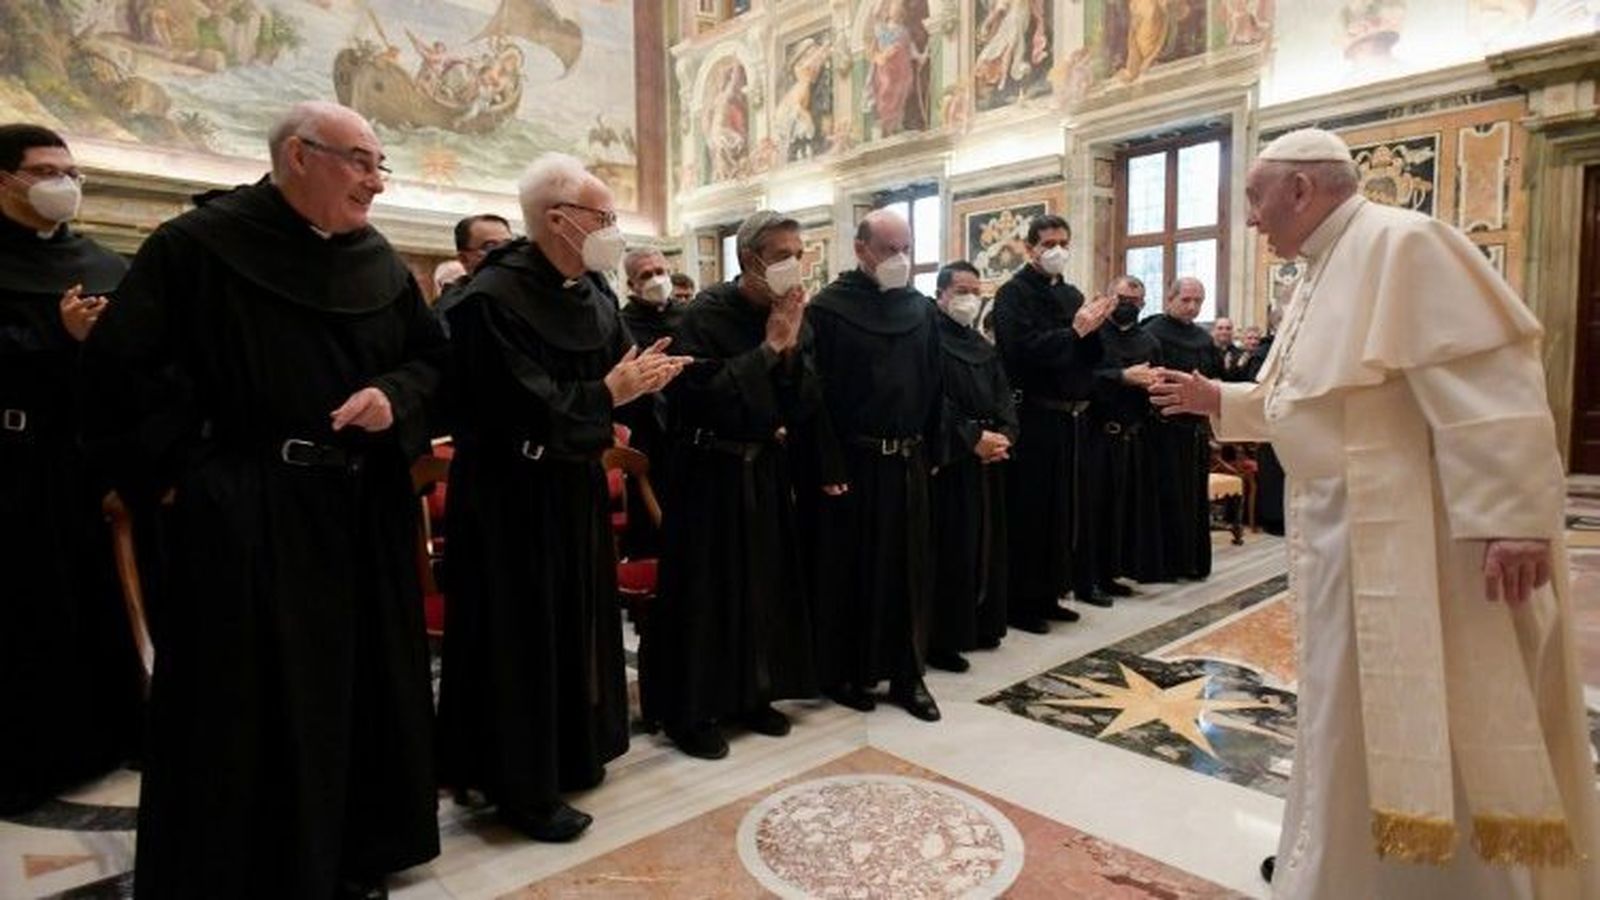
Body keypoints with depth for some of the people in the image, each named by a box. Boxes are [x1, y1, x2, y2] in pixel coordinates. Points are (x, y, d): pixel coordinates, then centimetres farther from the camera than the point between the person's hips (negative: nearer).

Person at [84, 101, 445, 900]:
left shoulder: (379, 261, 10)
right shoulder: (198, 244, -6)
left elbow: (432, 357, 13)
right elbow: (117, 359, -7)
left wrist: (394, 398, -7)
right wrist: (195, 454, -8)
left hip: (364, 508, 6)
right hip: (248, 513, -5)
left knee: (361, 687, 13)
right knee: (250, 704, 3)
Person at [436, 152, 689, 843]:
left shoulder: (594, 290, 6)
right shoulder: (495, 297, -19)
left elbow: (618, 364, 8)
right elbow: (521, 407, -26)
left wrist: (644, 376, -14)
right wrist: (609, 393, -17)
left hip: (576, 484, 9)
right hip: (514, 494, -8)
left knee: (578, 618, 17)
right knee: (524, 632, 1)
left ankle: (571, 752, 35)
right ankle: (523, 786, 17)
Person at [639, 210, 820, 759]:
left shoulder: (793, 316, 4)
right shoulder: (708, 314, -14)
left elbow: (807, 403, 1)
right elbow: (703, 397, -24)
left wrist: (791, 349, -16)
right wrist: (768, 348, -21)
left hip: (768, 470, 6)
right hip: (711, 473, -6)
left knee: (767, 583, 12)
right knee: (706, 590, 1)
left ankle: (752, 695, 29)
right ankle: (691, 711, 15)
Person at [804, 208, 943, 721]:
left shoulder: (922, 309, 10)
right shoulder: (828, 310, -6)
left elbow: (934, 385, 13)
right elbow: (814, 394, -11)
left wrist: (931, 450, 8)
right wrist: (829, 468, -15)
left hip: (908, 462, 5)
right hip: (852, 463, -5)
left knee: (909, 569, 10)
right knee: (849, 571, 5)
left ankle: (908, 675, 22)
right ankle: (844, 673, 21)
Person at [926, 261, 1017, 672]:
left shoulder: (984, 346, 17)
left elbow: (1003, 395, 11)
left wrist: (1003, 435, -7)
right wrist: (974, 438, -19)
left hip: (988, 460, 8)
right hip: (949, 460, -8)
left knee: (985, 545, 13)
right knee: (950, 550, -5)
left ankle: (980, 626, 25)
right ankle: (941, 639, 3)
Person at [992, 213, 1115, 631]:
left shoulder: (1073, 295, 16)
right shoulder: (1013, 294, -6)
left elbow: (1091, 358, 12)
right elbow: (1023, 350, -20)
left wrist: (1093, 328, -7)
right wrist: (1074, 331, -18)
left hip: (1072, 417, 8)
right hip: (1034, 418, -8)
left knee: (1068, 508, 12)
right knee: (1031, 512, -4)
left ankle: (1049, 594, 24)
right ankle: (1021, 602, 7)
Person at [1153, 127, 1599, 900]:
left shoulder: (1400, 242, -15)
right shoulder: (1323, 273, 14)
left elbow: (1486, 384, -23)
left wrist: (1511, 519, -27)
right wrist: (1219, 401, 12)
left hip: (1411, 534, -10)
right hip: (1348, 527, 10)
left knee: (1408, 721, 3)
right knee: (1354, 715, 20)